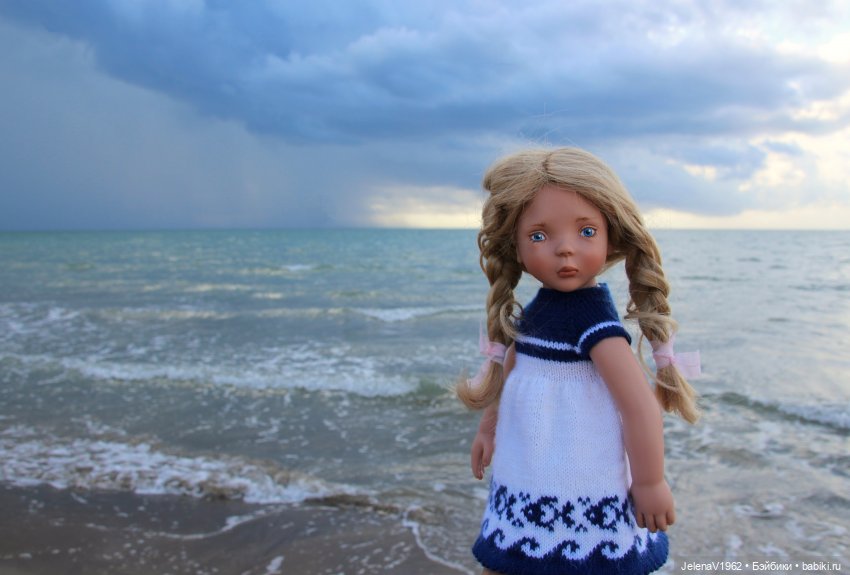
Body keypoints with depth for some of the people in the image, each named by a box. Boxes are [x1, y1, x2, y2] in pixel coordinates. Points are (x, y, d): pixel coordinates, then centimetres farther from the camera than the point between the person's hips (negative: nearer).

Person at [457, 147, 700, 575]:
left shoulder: (593, 317, -23)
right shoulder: (537, 307, 2)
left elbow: (640, 404, -24)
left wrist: (649, 482, -17)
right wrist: (488, 427, 24)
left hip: (577, 489, -8)